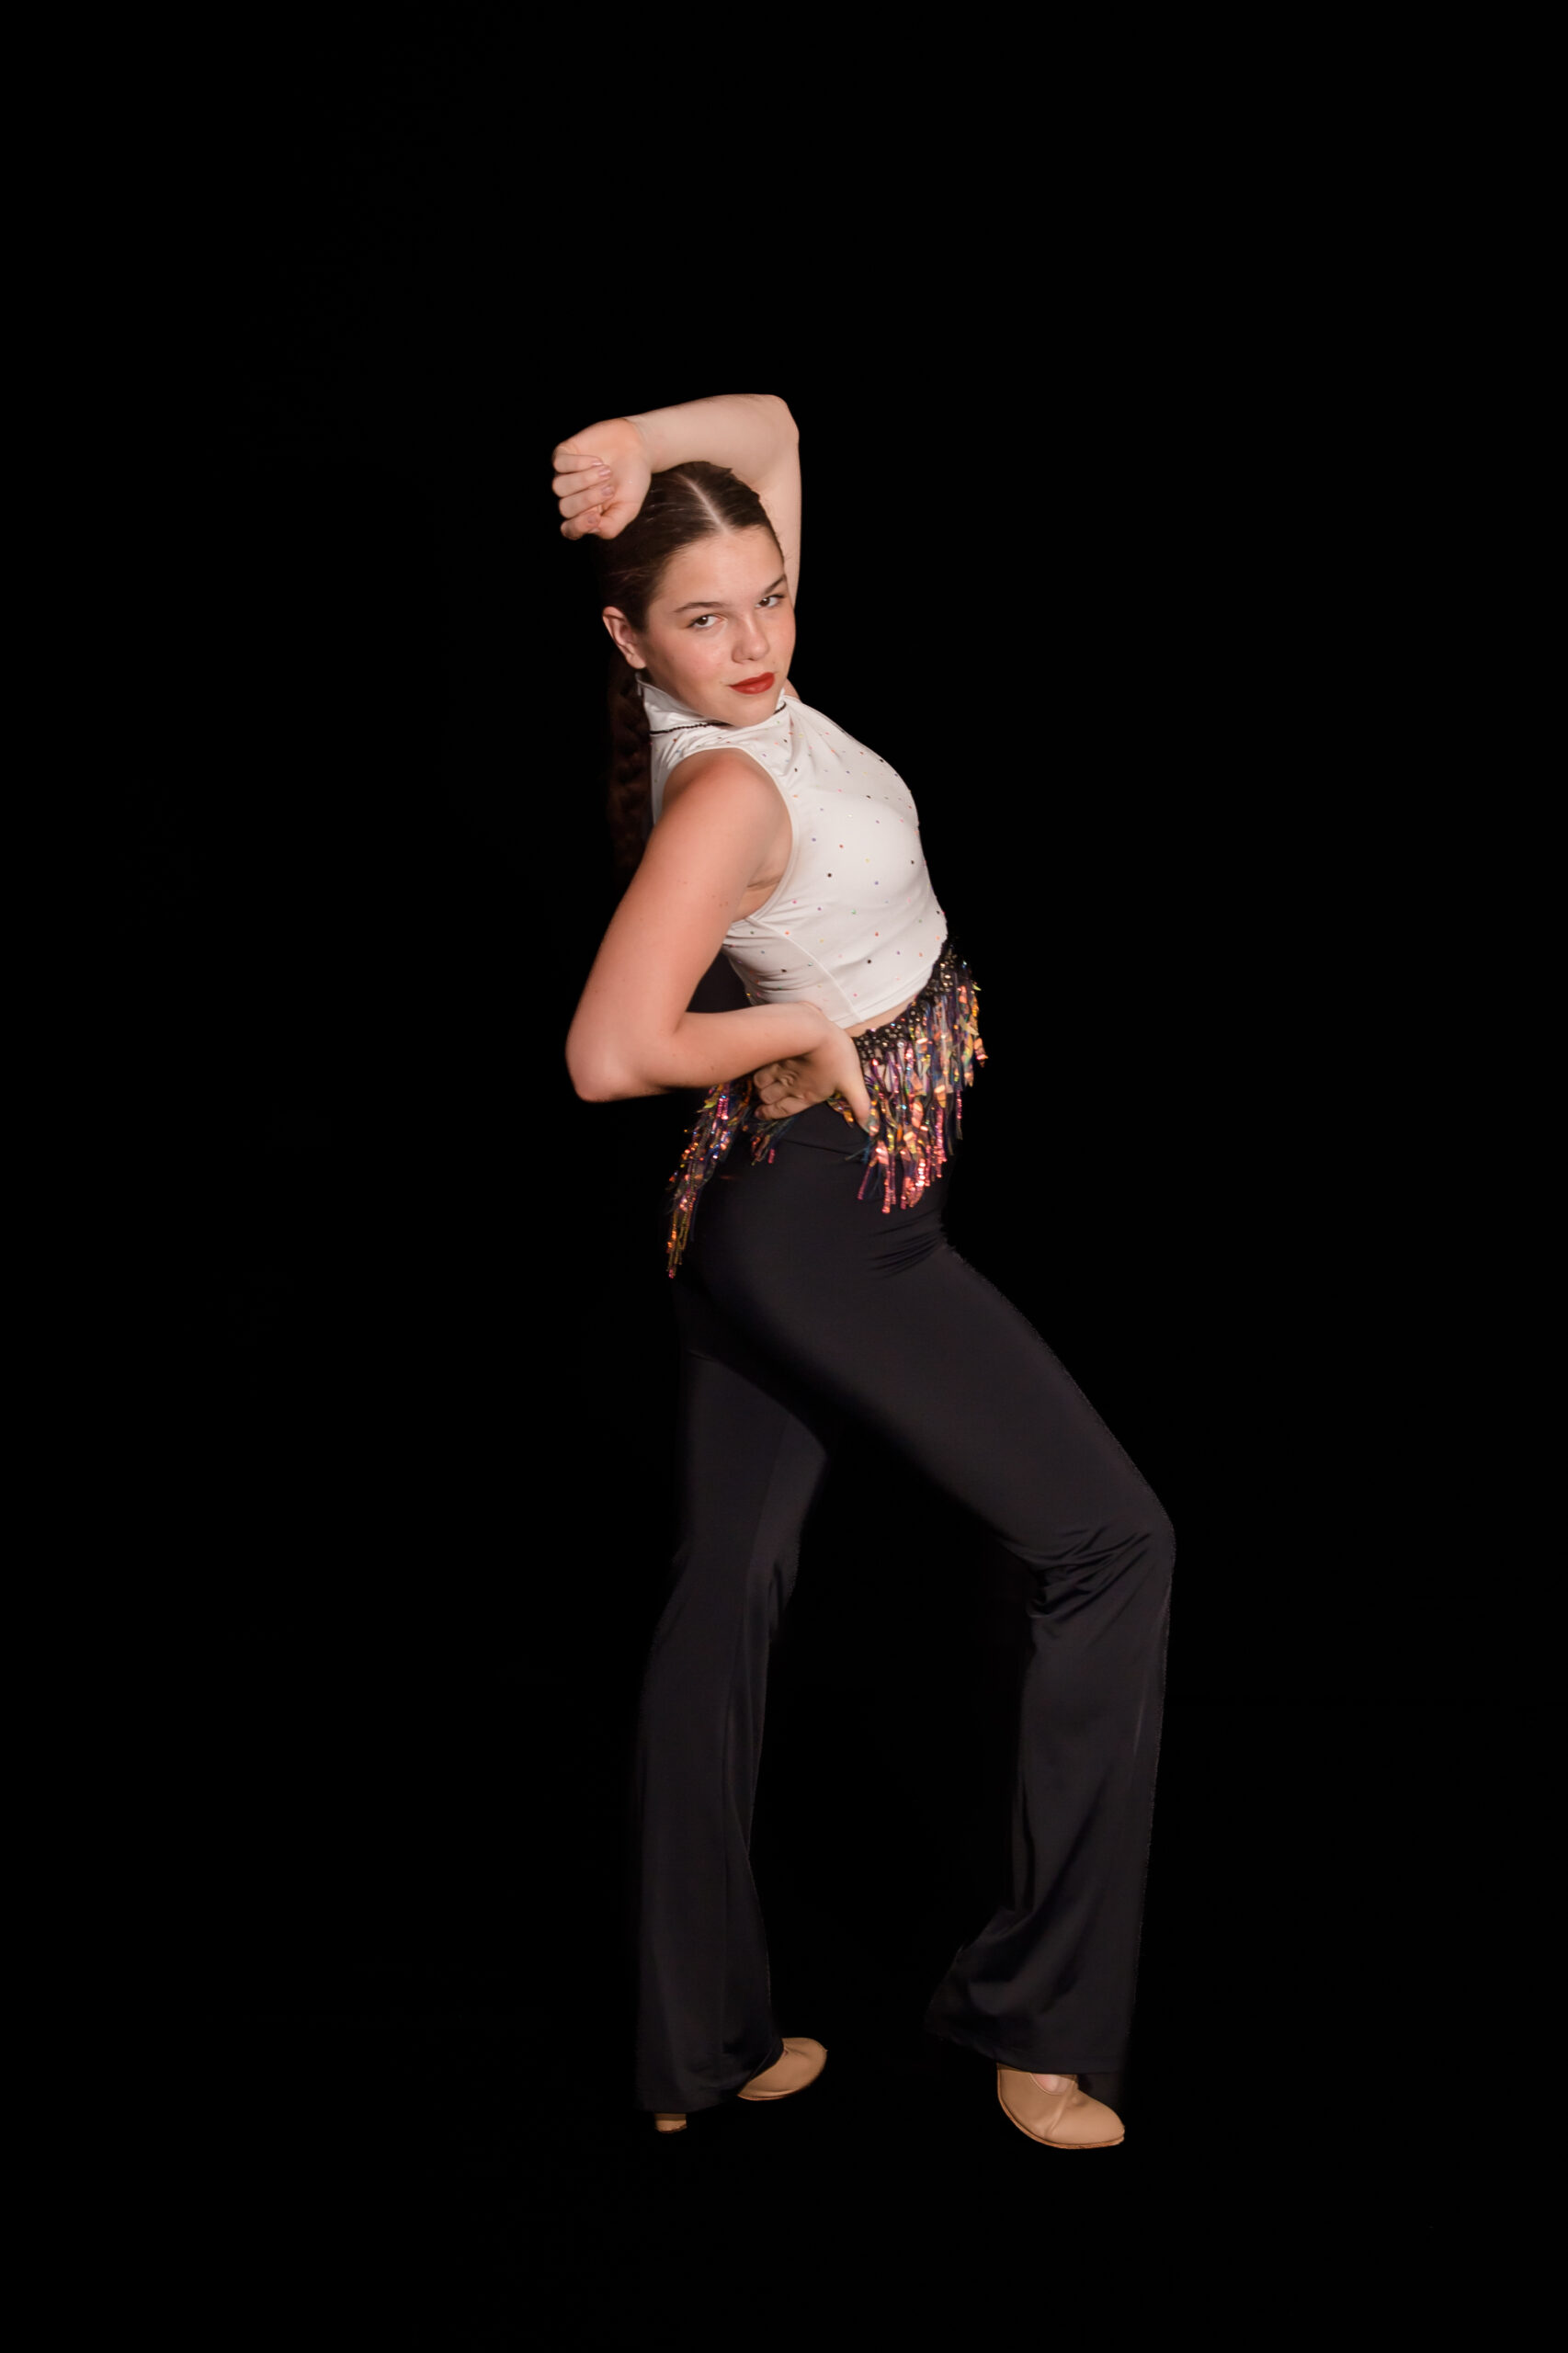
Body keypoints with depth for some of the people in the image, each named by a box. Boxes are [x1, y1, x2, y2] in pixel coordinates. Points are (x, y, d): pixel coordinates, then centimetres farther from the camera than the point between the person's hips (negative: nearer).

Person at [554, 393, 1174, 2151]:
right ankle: (1032, 2007, 6)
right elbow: (610, 1053, -34)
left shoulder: (757, 699, 2)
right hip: (831, 1222, -9)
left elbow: (772, 424, 14)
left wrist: (638, 447, -5)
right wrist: (808, 1029, -19)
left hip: (769, 1212, 9)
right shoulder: (725, 788, -22)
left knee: (728, 1590, 11)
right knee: (1110, 1541, 0)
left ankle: (700, 2048, 23)